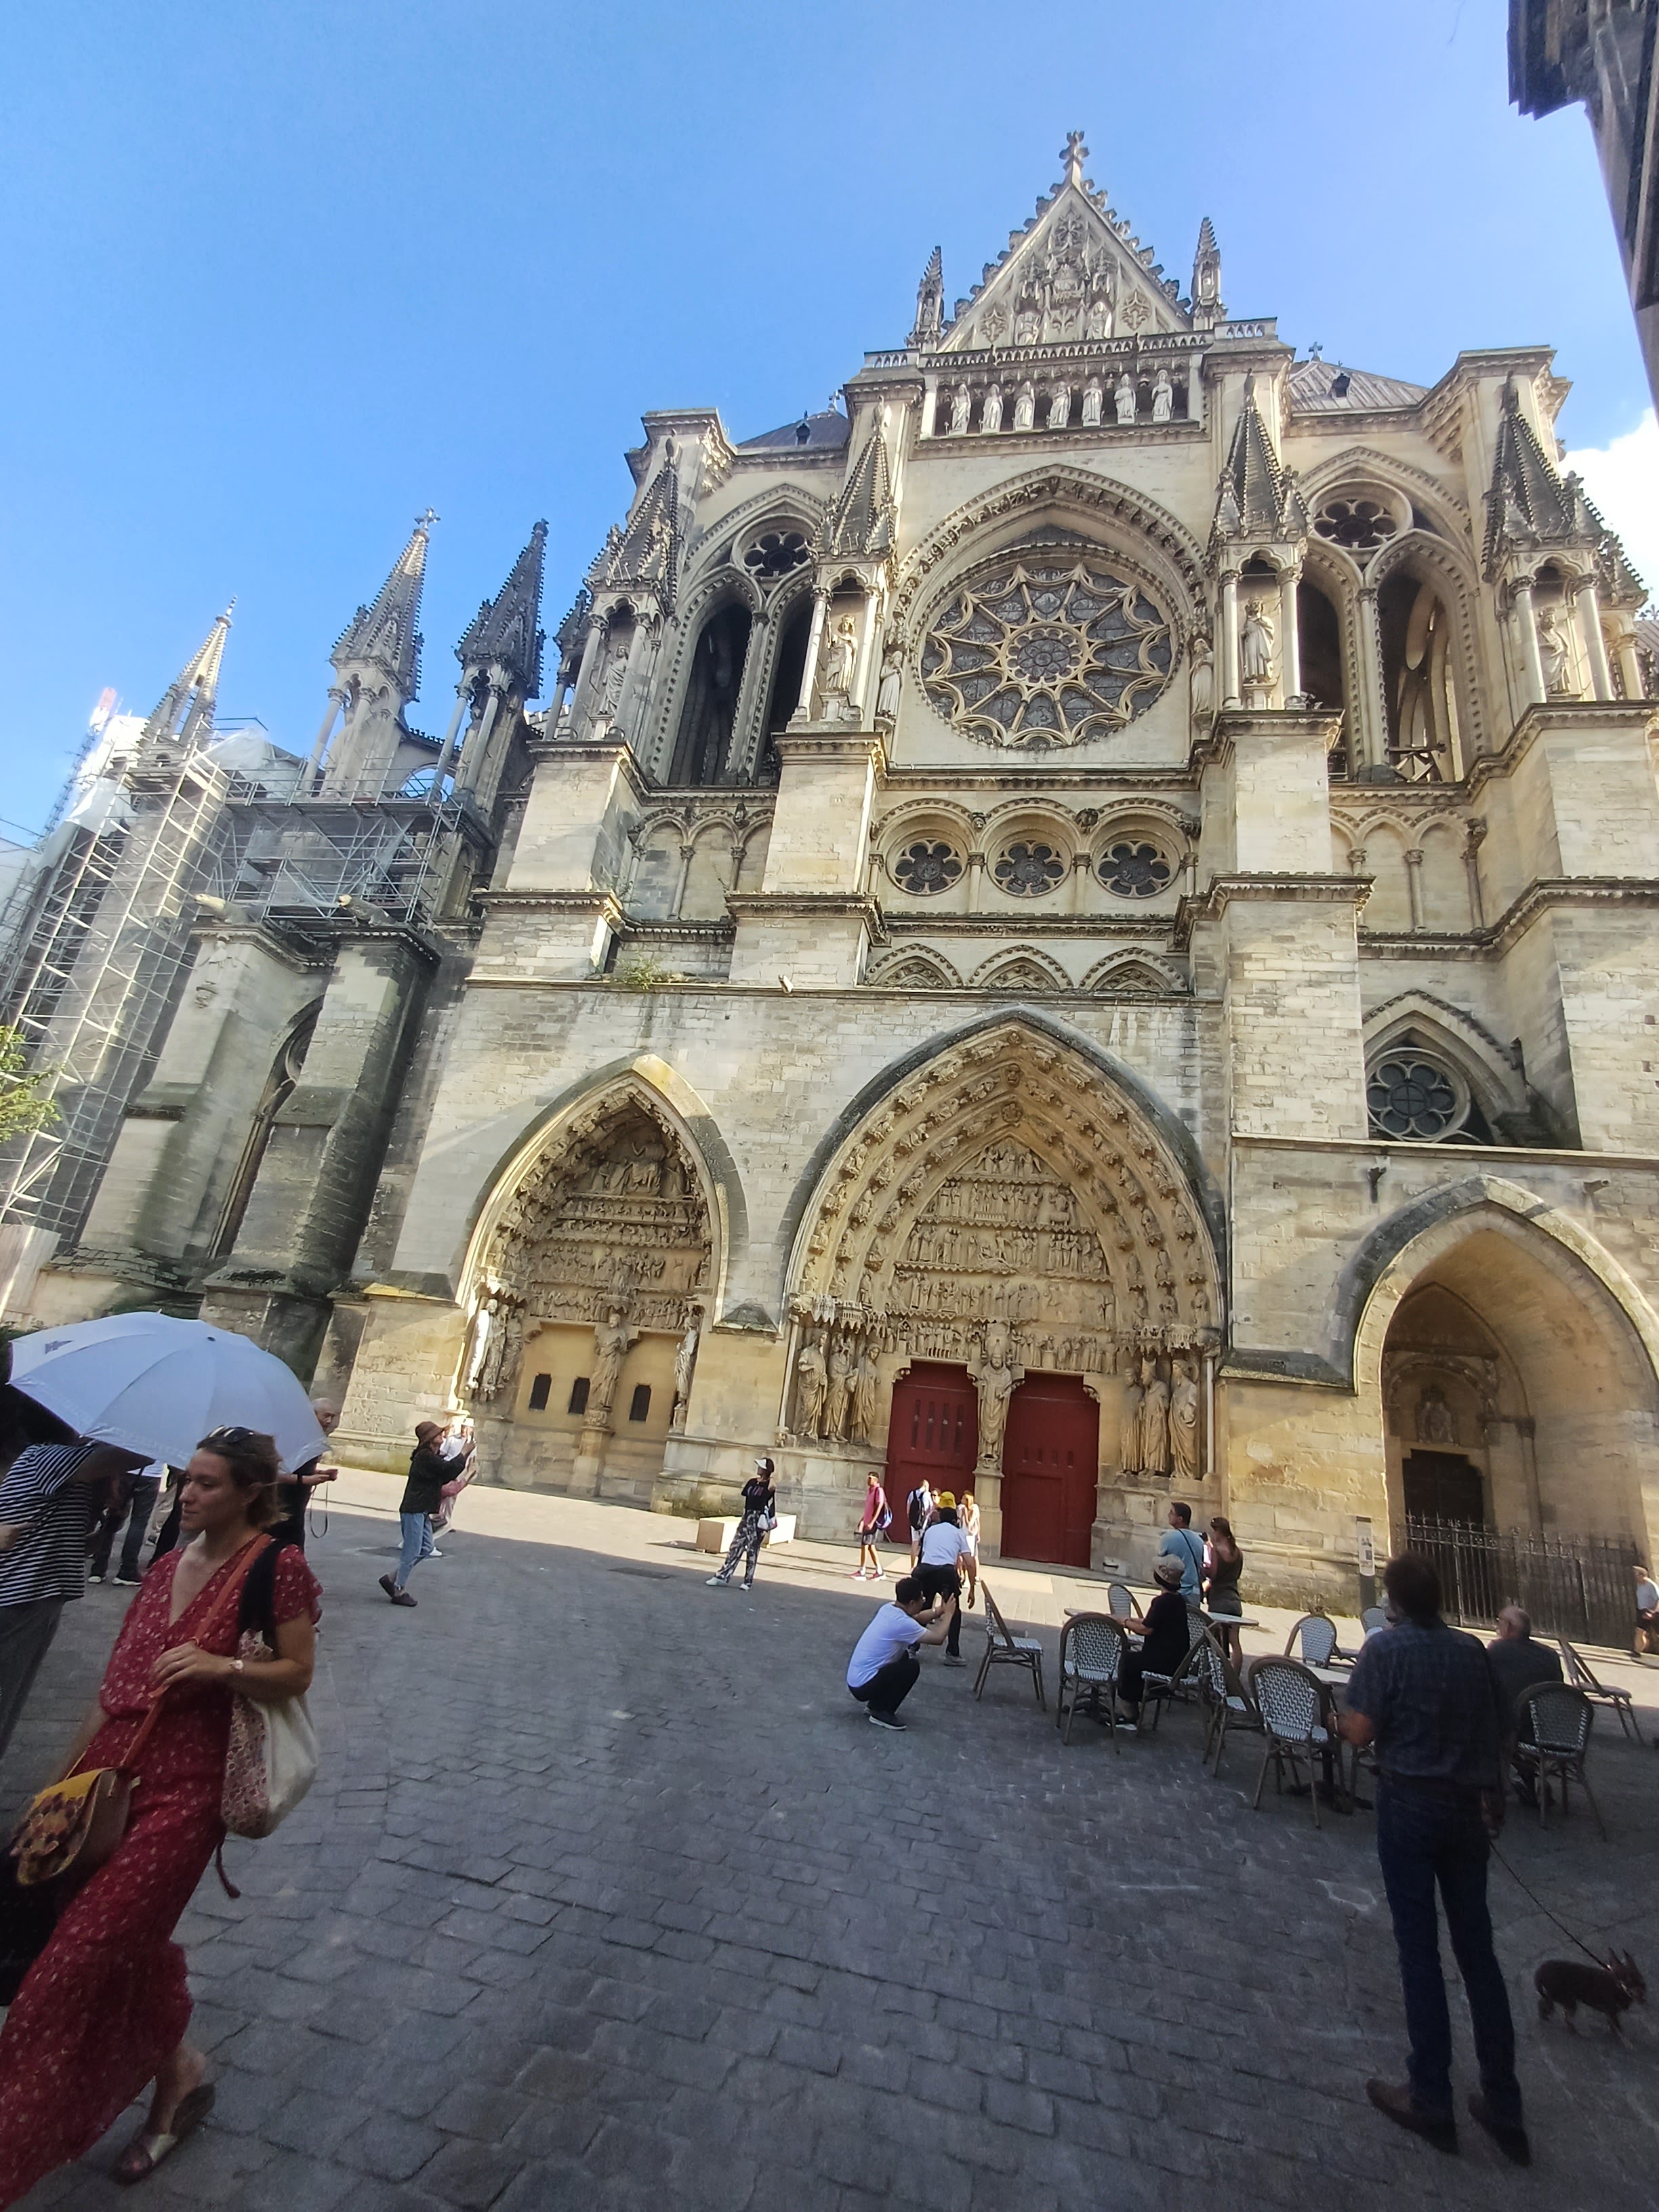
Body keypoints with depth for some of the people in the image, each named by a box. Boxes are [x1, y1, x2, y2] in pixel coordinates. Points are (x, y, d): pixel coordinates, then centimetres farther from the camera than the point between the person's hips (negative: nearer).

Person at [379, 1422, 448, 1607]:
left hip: (422, 1511, 10)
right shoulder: (425, 1457, -19)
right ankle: (399, 1591, 10)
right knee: (412, 1552, -2)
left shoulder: (431, 1457, 14)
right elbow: (449, 1470, -24)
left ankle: (392, 1579, 20)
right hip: (414, 1510, -10)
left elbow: (445, 1477, 14)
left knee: (426, 1549, 12)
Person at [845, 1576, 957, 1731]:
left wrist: (940, 1610, 16)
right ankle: (881, 1713, -2)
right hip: (863, 1686, -9)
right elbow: (938, 1638, -13)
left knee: (907, 1657, 17)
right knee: (912, 1666, -15)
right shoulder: (902, 1623, -23)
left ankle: (876, 1703, 19)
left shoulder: (889, 1609, 3)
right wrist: (949, 1614, 2)